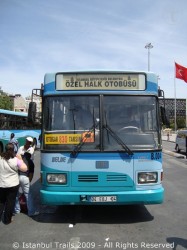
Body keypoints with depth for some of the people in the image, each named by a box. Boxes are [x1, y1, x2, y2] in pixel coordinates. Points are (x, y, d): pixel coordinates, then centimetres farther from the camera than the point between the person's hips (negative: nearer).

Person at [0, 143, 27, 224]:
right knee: (10, 202, 10)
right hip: (13, 185, -2)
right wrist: (20, 159, -3)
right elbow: (25, 169, -9)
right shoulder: (16, 160, -15)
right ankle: (7, 220, 19)